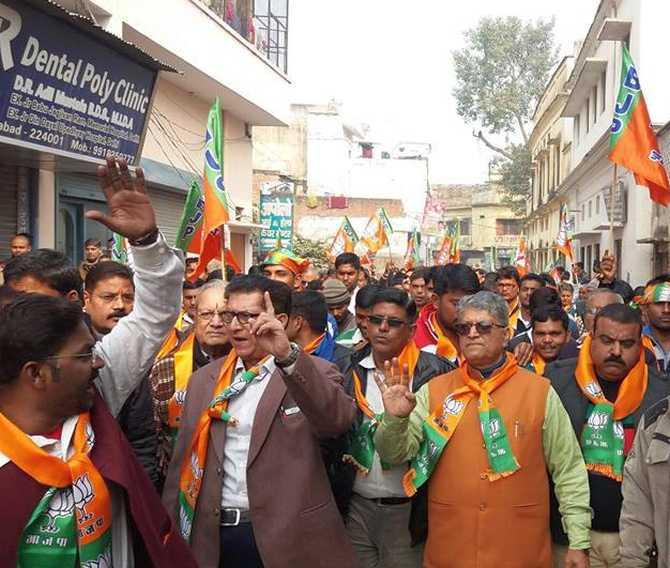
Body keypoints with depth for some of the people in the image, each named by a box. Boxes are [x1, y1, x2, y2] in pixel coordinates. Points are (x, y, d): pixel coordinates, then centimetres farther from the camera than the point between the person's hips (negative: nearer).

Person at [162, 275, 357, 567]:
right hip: (214, 537, 4)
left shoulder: (312, 373, -5)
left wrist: (288, 356, -35)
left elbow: (341, 419, -26)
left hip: (288, 537, -3)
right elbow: (184, 461, 9)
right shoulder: (204, 379, 7)